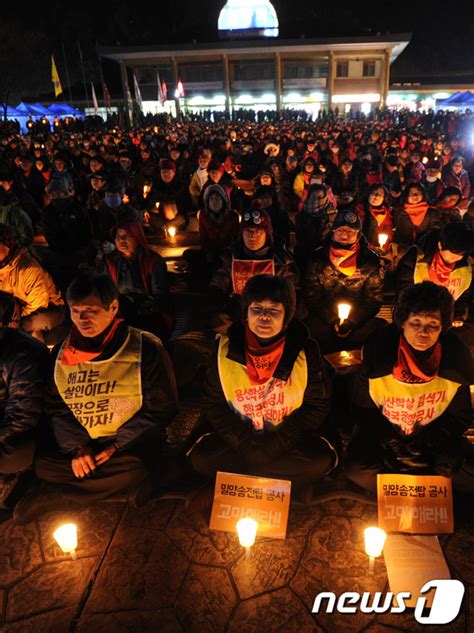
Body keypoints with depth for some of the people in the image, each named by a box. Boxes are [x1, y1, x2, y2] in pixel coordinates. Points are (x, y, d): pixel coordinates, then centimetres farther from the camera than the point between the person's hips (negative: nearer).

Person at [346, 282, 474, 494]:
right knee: (357, 469, -28)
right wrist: (392, 445, -15)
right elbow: (363, 408, -6)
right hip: (385, 435, -1)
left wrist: (425, 445, -11)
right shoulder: (377, 348, -17)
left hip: (433, 438, 2)